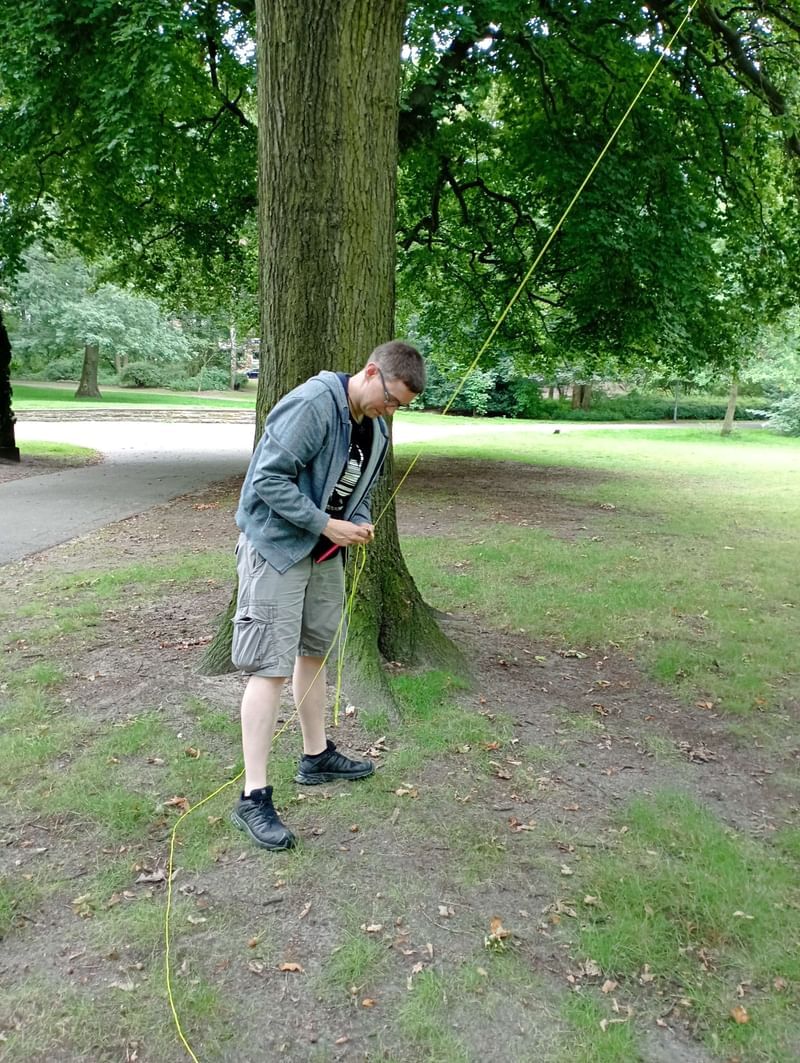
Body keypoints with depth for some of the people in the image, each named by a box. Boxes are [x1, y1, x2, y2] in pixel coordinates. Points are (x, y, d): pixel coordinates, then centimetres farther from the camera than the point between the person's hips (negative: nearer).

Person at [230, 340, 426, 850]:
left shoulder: (376, 429, 6)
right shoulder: (312, 404, -22)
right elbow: (268, 477, -25)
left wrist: (360, 523, -3)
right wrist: (326, 525, -24)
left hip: (326, 554, 9)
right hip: (277, 547, -9)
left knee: (314, 653, 18)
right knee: (271, 668, -9)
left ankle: (317, 757, 35)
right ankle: (254, 797, -3)